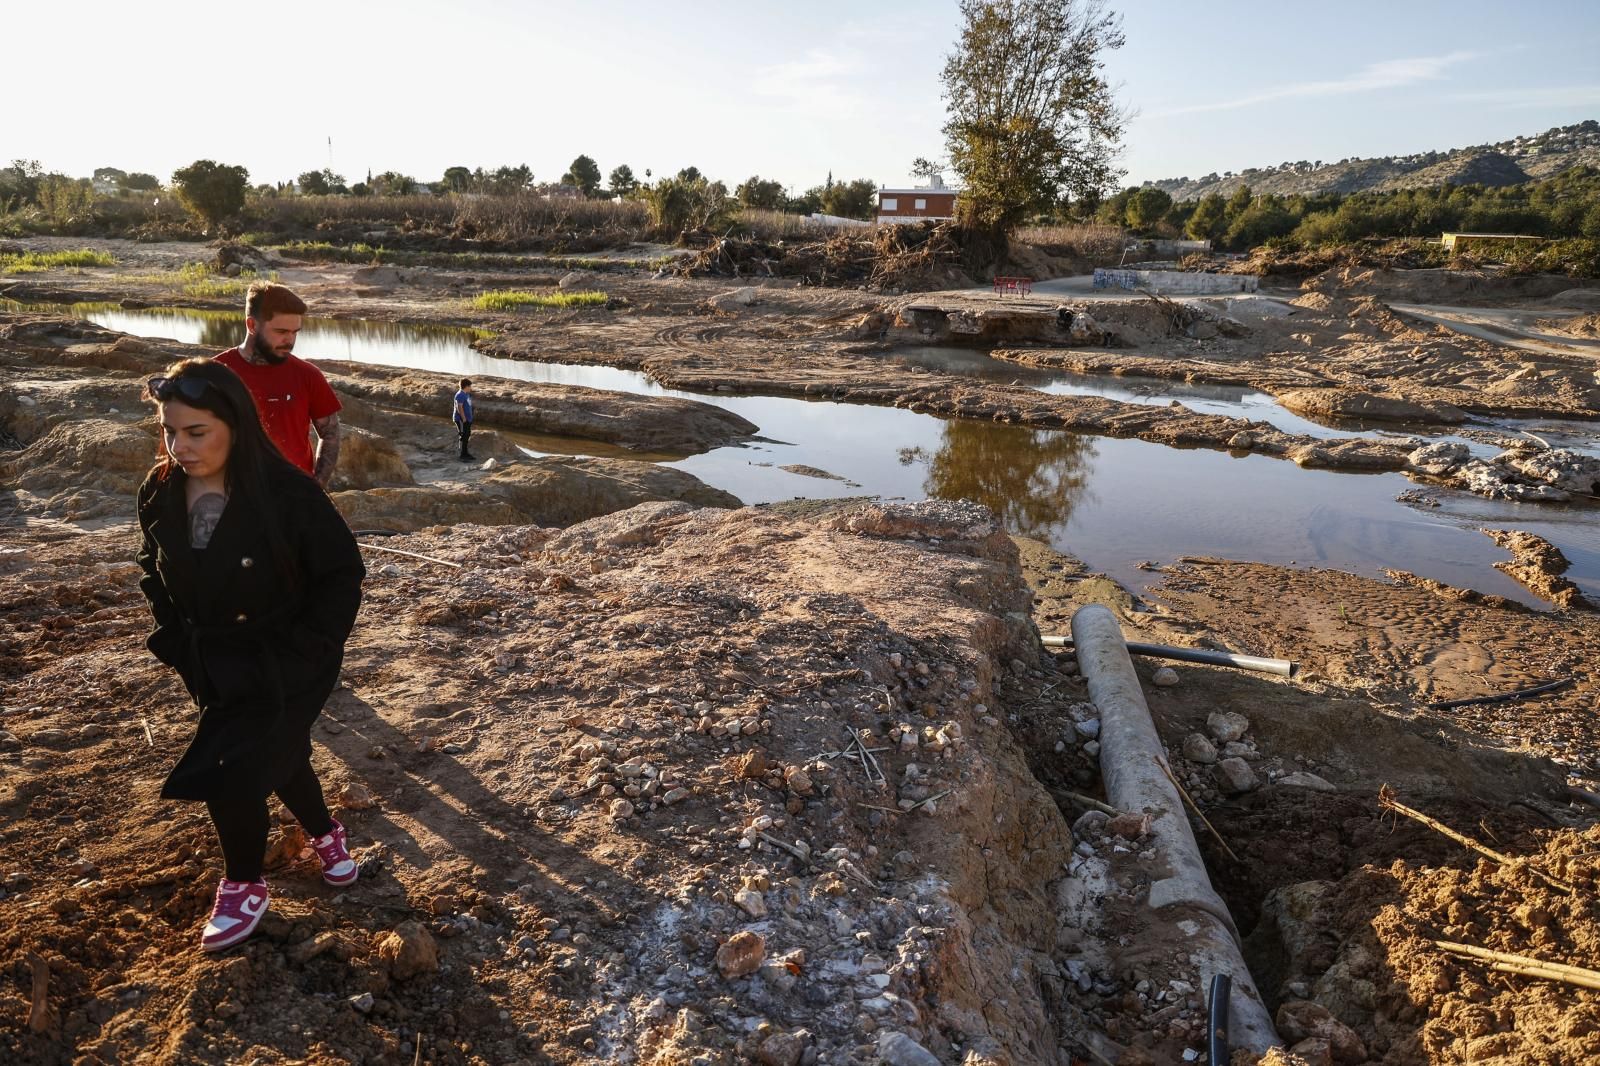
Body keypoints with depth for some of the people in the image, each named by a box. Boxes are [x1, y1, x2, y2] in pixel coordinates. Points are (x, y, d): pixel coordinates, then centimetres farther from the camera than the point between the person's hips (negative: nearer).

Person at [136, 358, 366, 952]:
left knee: (230, 775, -9)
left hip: (284, 669, -5)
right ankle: (326, 832, 48)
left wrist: (302, 652, -18)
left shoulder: (286, 492, -24)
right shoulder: (160, 493, -7)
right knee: (278, 755, 20)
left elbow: (343, 572, -16)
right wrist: (175, 645, 2)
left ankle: (244, 883, 20)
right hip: (214, 669, 6)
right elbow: (155, 575, 10)